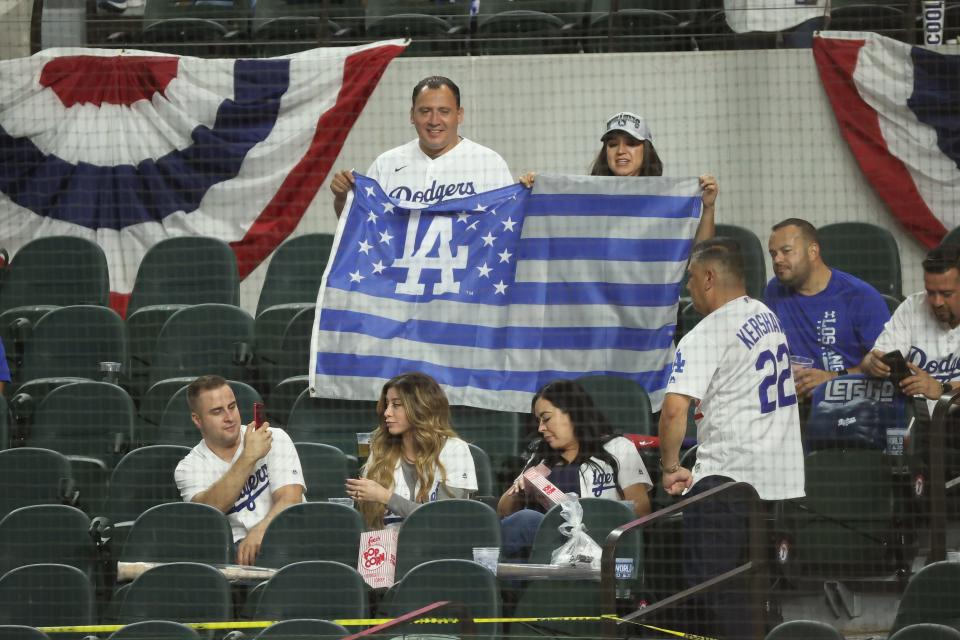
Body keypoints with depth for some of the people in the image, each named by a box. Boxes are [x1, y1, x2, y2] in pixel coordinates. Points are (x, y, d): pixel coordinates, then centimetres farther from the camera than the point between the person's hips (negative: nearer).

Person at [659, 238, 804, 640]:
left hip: (729, 475, -9)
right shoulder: (768, 317, 10)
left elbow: (674, 410, -23)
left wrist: (670, 467, -11)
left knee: (711, 582, -7)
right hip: (783, 476, 9)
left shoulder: (706, 336, -15)